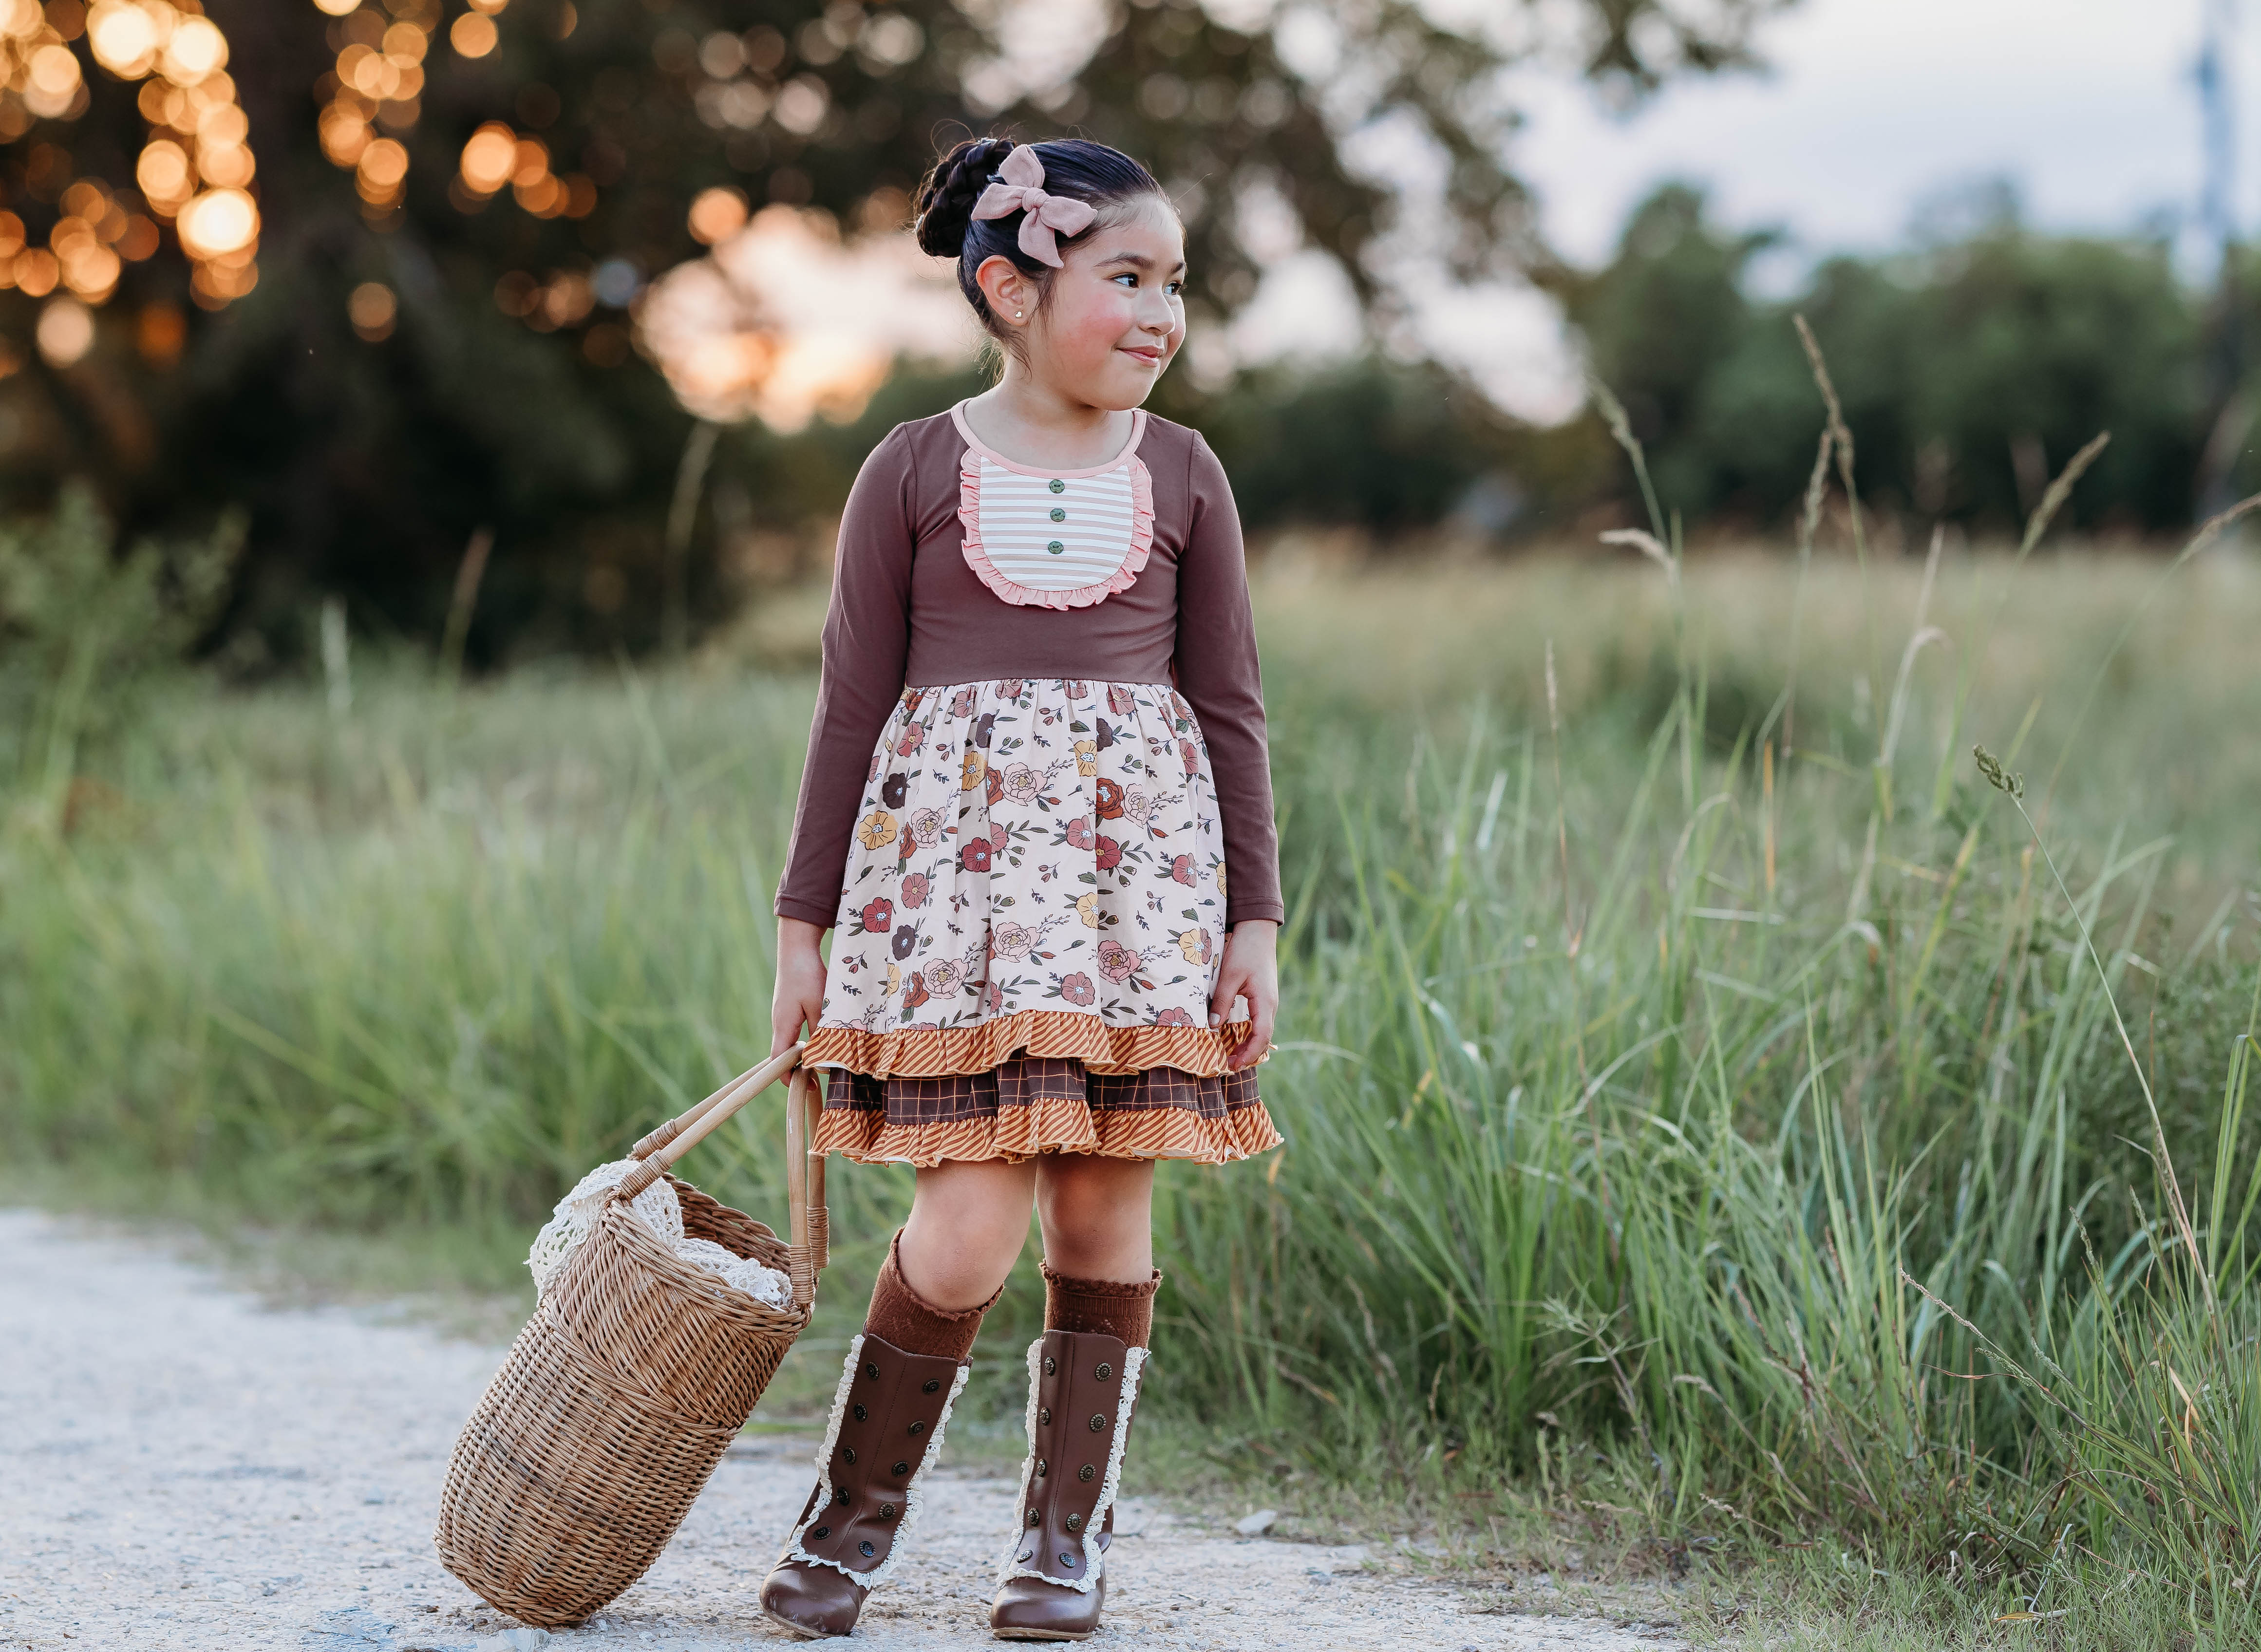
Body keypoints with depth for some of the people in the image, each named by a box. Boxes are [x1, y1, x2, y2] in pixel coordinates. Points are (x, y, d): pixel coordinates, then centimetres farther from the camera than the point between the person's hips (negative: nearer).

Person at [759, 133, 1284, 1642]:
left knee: (1106, 1201, 3)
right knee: (975, 1214, -10)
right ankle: (858, 1511, 9)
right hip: (956, 848, -2)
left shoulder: (1180, 474, 9)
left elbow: (1231, 710, 11)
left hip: (1140, 858, 2)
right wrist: (805, 925, 4)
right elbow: (854, 708, 6)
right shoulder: (917, 470, 3)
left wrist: (1256, 919, 5)